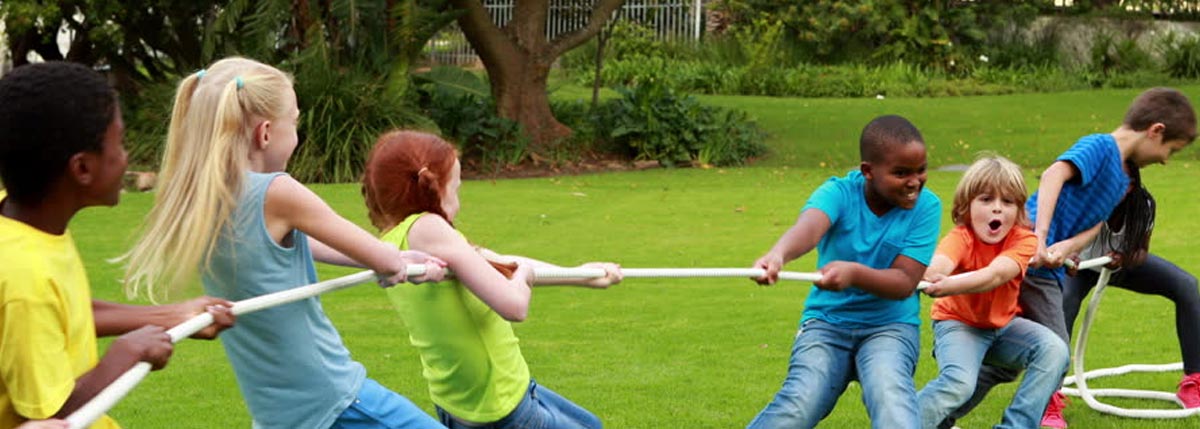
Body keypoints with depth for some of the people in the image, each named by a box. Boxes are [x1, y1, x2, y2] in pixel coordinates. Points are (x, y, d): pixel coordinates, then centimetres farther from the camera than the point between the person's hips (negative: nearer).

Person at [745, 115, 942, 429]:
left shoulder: (925, 206, -8)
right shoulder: (839, 193, -10)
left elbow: (904, 283, -15)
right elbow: (809, 226, -34)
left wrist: (854, 273, -37)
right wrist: (778, 255, -58)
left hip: (890, 325, 0)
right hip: (827, 321, 0)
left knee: (890, 396, -32)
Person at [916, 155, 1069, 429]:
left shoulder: (1024, 240, -19)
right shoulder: (961, 237, -23)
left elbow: (996, 274, -40)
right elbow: (939, 264, -48)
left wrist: (946, 286, -60)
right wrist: (929, 276, -75)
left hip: (1004, 323, 4)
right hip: (958, 322, -3)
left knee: (1054, 351, -21)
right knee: (959, 383, -30)